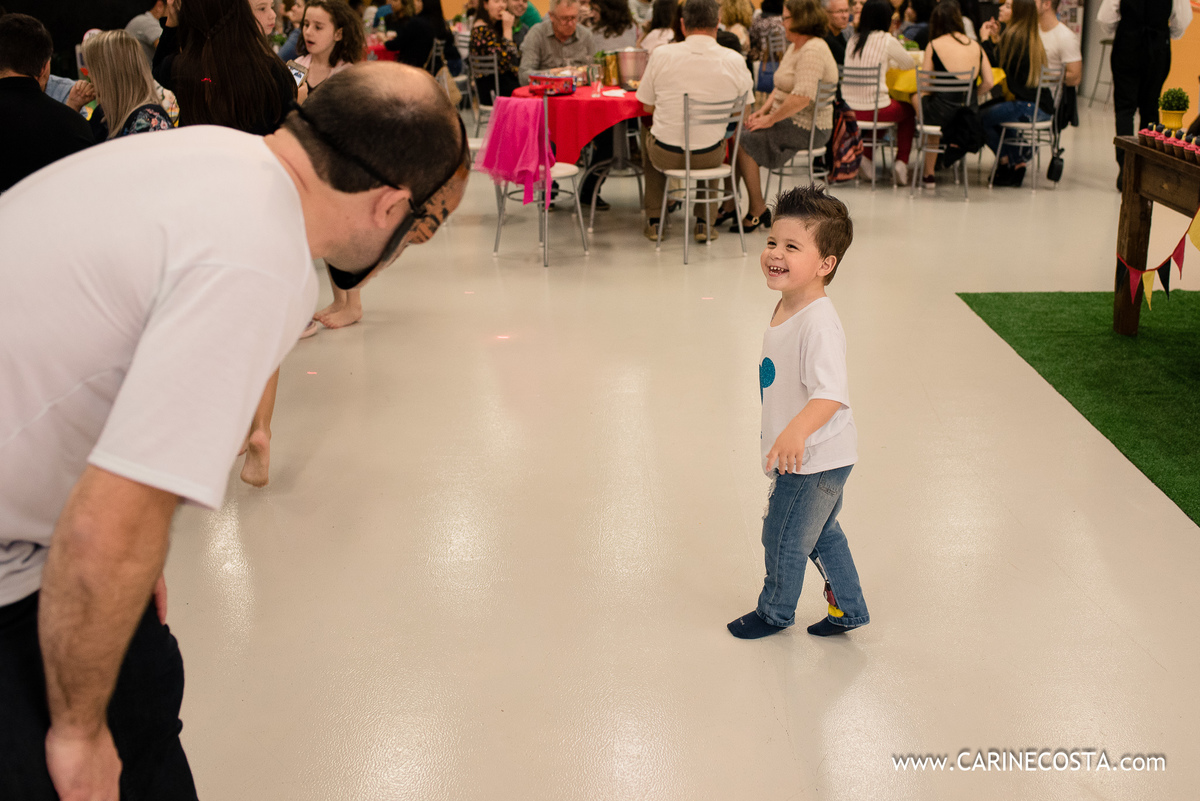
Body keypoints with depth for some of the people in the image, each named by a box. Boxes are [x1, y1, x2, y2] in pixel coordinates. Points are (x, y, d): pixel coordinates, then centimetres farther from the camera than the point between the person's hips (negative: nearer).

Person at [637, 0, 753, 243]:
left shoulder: (661, 55, -12)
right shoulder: (734, 61, -11)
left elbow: (648, 106, 0)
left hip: (666, 155, 0)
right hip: (709, 157, 1)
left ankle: (654, 221, 37)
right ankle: (704, 222, 33)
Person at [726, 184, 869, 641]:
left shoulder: (818, 324, -29)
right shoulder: (788, 308, 2)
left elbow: (832, 393, -40)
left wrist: (797, 431, -55)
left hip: (813, 460, -9)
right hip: (815, 459, 9)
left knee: (783, 537, 11)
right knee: (821, 534, 24)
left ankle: (775, 611, 35)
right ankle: (847, 609, 41)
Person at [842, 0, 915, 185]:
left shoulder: (853, 39, 8)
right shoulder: (887, 40, -8)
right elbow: (911, 64, 9)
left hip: (850, 108, 5)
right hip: (874, 109, -5)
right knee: (909, 111, 24)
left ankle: (866, 155, 20)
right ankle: (901, 162, 17)